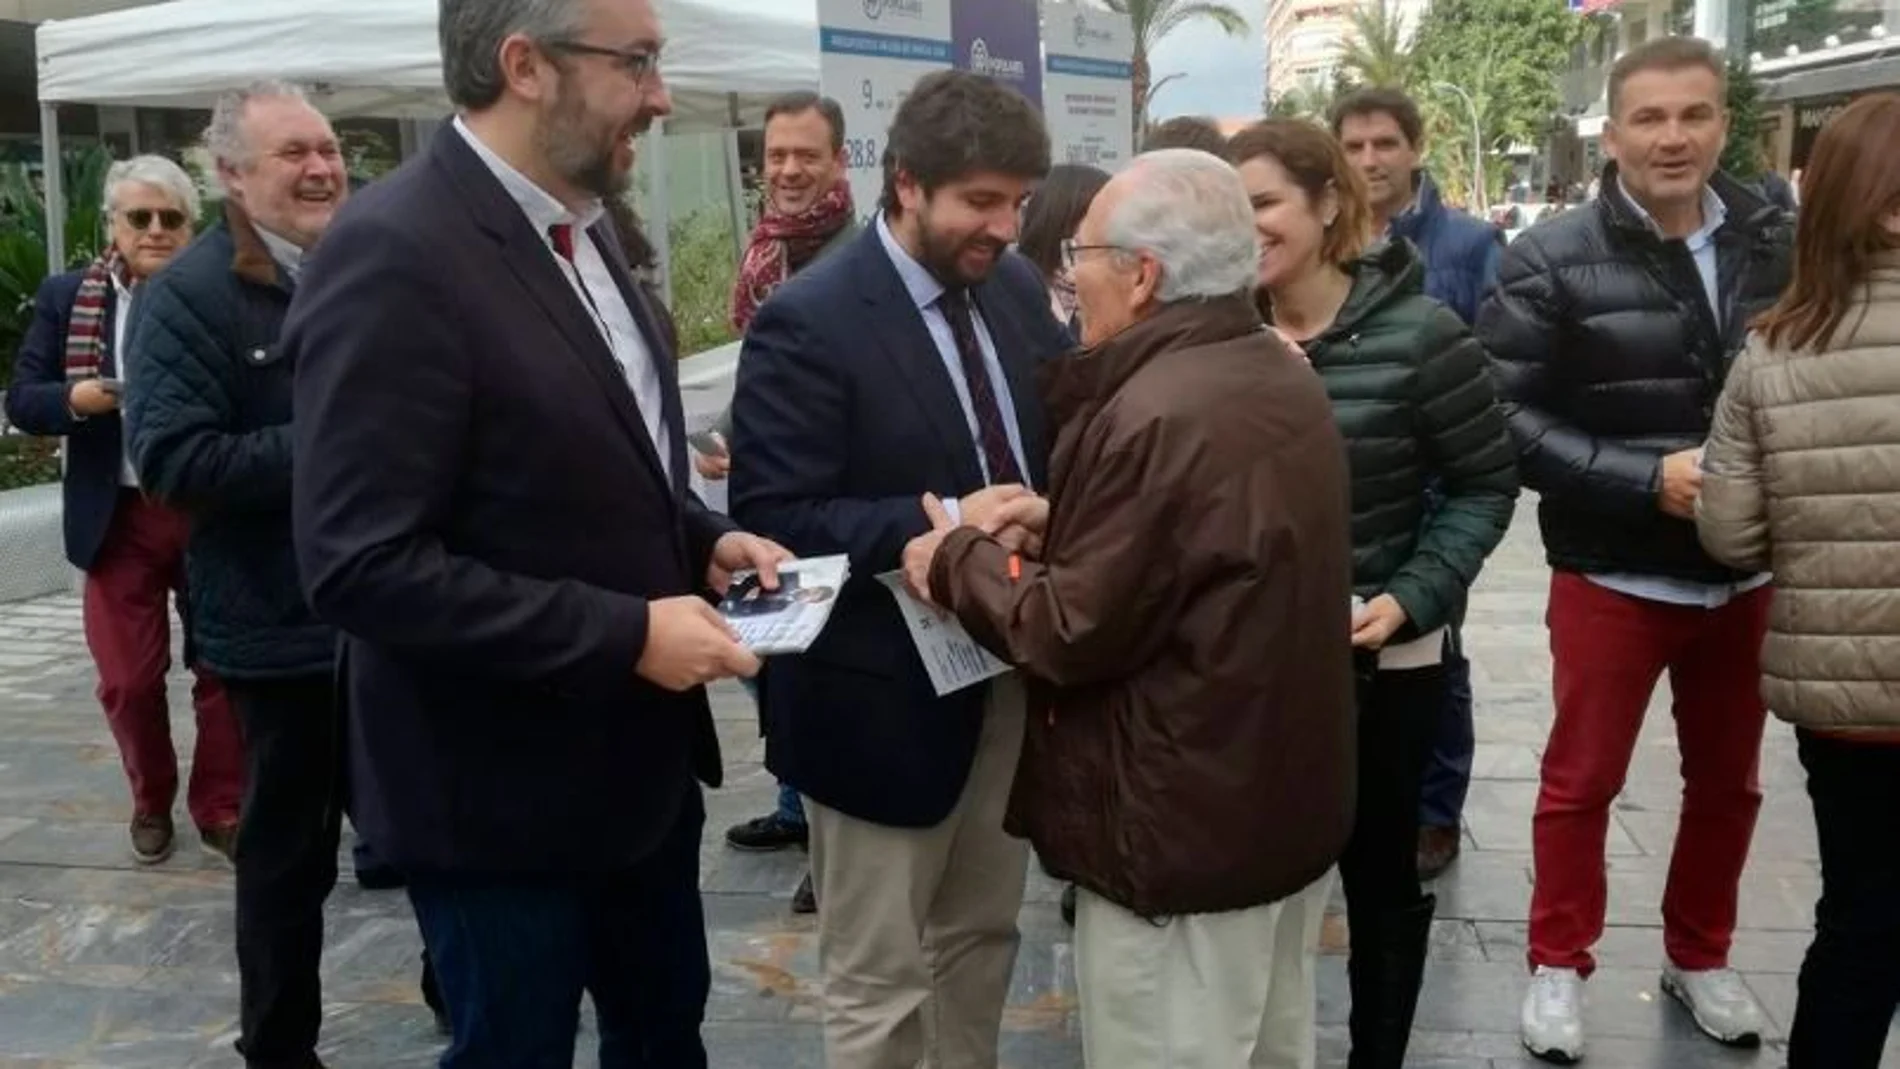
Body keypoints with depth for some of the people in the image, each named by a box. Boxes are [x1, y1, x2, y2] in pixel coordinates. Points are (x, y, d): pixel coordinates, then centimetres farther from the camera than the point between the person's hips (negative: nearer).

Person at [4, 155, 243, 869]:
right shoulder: (67, 297, 3)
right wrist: (90, 395, -16)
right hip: (119, 519, 2)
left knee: (223, 669, 7)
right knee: (128, 680, 10)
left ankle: (220, 808, 23)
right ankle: (151, 802, 32)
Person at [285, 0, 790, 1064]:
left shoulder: (584, 228, 6)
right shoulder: (395, 255, -23)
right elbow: (364, 566, -26)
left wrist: (703, 539, -1)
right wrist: (627, 634, -25)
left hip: (640, 757, 8)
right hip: (505, 791, -8)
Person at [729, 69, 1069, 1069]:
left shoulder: (1016, 286, 3)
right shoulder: (808, 322, -17)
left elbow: (1048, 440, 13)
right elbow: (771, 521, -20)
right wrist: (942, 521, -27)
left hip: (1010, 666, 7)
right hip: (885, 694, -6)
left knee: (982, 935, 22)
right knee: (878, 982, 9)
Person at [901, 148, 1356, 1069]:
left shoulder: (1156, 418, -25)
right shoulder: (1283, 379, 5)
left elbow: (1075, 635, -21)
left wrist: (959, 559, -7)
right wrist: (1064, 521, 8)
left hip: (1187, 830, -9)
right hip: (1291, 802, 9)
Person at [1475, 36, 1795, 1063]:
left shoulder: (1776, 245, -2)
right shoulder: (1552, 261, -11)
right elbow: (1508, 419, -13)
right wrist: (1647, 478, -21)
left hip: (1745, 573, 4)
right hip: (1612, 577, -3)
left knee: (1728, 781, 18)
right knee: (1581, 782, 9)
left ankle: (1699, 956, 39)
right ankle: (1557, 964, 29)